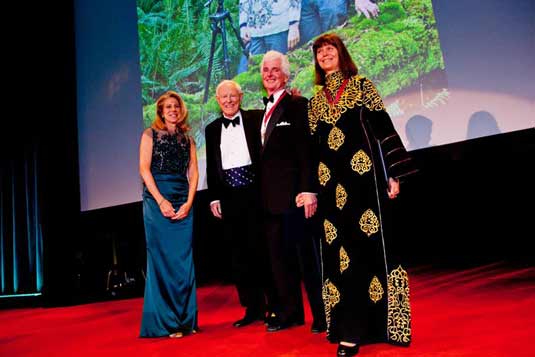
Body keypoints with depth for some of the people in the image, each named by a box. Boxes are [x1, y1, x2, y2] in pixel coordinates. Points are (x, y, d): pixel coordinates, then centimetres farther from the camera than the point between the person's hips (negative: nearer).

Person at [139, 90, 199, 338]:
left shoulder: (187, 139, 17)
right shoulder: (151, 134, 7)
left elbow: (193, 172, 9)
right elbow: (144, 169, -3)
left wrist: (189, 203, -6)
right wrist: (161, 201, -13)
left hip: (183, 203, 3)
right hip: (157, 199, -3)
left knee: (184, 260, 2)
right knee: (162, 259, -3)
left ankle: (186, 319, 11)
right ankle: (164, 321, 4)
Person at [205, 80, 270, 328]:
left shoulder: (256, 118, 3)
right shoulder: (212, 129, 12)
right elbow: (211, 167, 12)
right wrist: (214, 198, 8)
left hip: (255, 193, -3)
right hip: (229, 197, 4)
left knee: (262, 249, -1)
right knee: (239, 254, 7)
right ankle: (253, 308, 17)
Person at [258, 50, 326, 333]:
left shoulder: (297, 105, -5)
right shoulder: (265, 112, 17)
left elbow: (306, 151, -13)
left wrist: (308, 191, -20)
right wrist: (262, 193, 12)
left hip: (293, 194, -8)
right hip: (270, 198, 8)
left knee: (306, 255, -1)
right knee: (278, 256, 13)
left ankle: (322, 315, 12)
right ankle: (289, 313, 25)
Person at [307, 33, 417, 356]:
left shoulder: (362, 85, 6)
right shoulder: (316, 101, 17)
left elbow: (384, 127, 0)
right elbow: (314, 146, 16)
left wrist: (393, 173, -8)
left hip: (363, 175, -4)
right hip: (332, 184, 4)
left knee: (369, 244, -6)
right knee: (339, 251, 2)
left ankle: (381, 322, 6)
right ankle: (349, 329, 9)